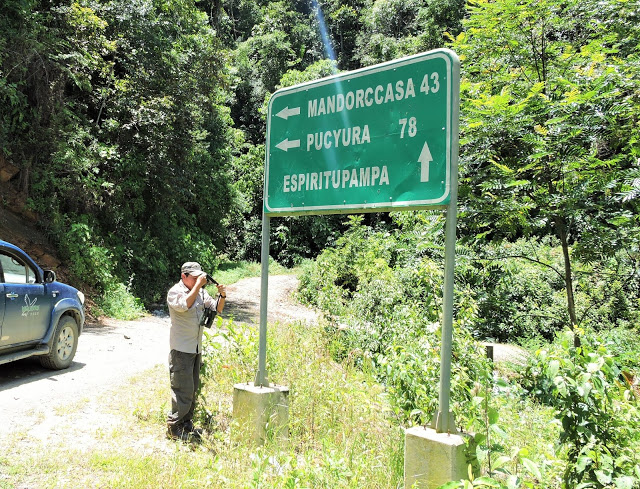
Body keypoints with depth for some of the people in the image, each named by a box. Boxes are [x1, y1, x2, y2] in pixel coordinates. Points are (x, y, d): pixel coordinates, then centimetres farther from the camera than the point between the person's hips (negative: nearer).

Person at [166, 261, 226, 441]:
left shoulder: (201, 292, 10)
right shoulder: (175, 291, -10)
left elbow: (217, 308, 9)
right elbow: (185, 305, -30)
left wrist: (222, 296, -10)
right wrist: (198, 285, -28)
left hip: (196, 350, 8)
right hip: (181, 350, -8)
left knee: (193, 389, 14)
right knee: (183, 390, -8)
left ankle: (187, 424, 26)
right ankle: (174, 427, 2)